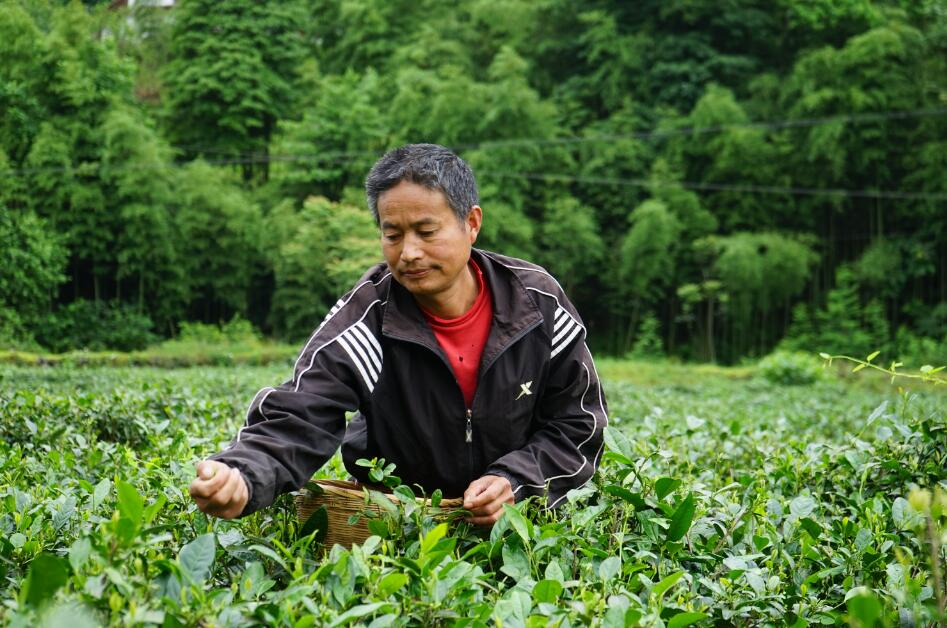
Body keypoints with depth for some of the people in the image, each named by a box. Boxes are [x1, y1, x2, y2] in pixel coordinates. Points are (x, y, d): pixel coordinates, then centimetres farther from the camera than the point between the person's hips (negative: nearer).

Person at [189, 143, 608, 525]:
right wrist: (240, 478, -47)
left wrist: (513, 482, -20)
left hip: (521, 515, 1)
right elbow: (294, 423, -26)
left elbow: (577, 425, -3)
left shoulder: (537, 302, -11)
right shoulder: (364, 319, -16)